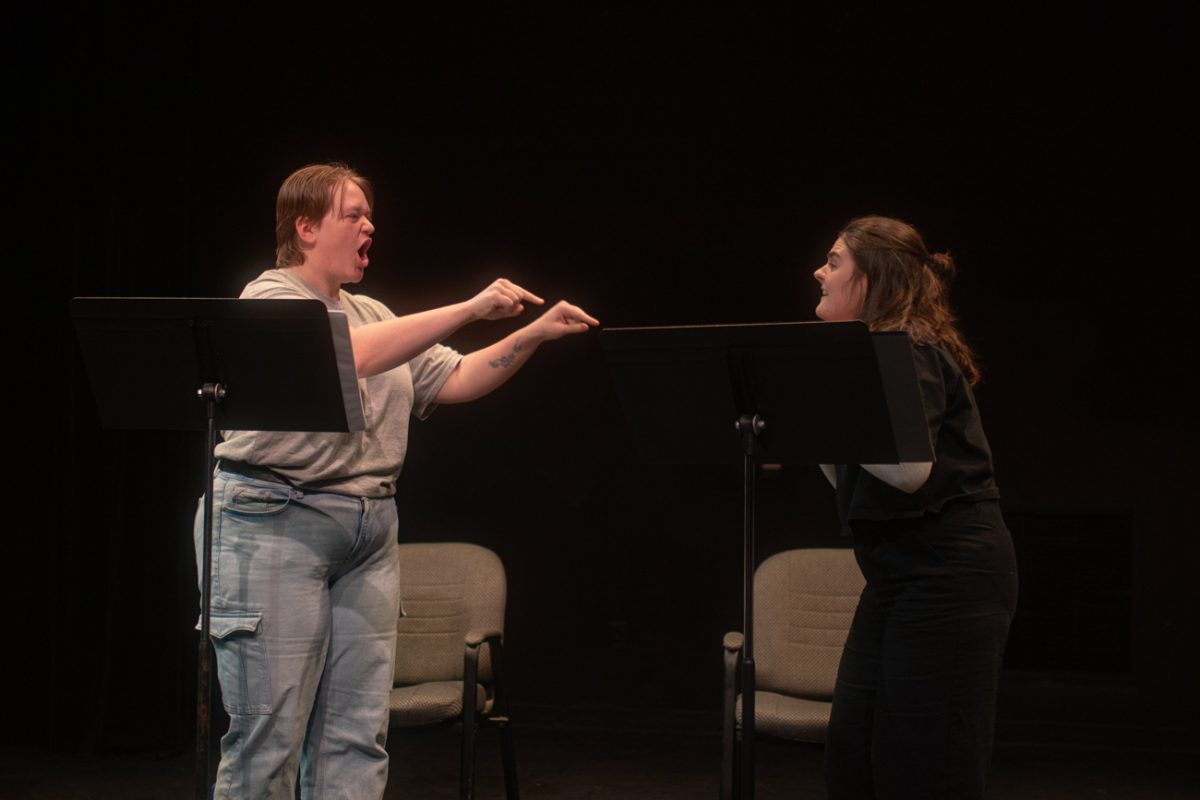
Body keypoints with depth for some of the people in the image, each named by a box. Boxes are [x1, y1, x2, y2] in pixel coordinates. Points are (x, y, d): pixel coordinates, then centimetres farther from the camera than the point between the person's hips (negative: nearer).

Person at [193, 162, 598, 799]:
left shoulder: (371, 314, 19)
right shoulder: (269, 301, -7)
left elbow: (455, 381, 15)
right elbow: (354, 355, -24)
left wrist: (535, 333, 2)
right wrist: (471, 309, -23)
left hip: (369, 530, 8)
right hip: (276, 524, -8)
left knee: (356, 736, 5)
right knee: (268, 737, -6)